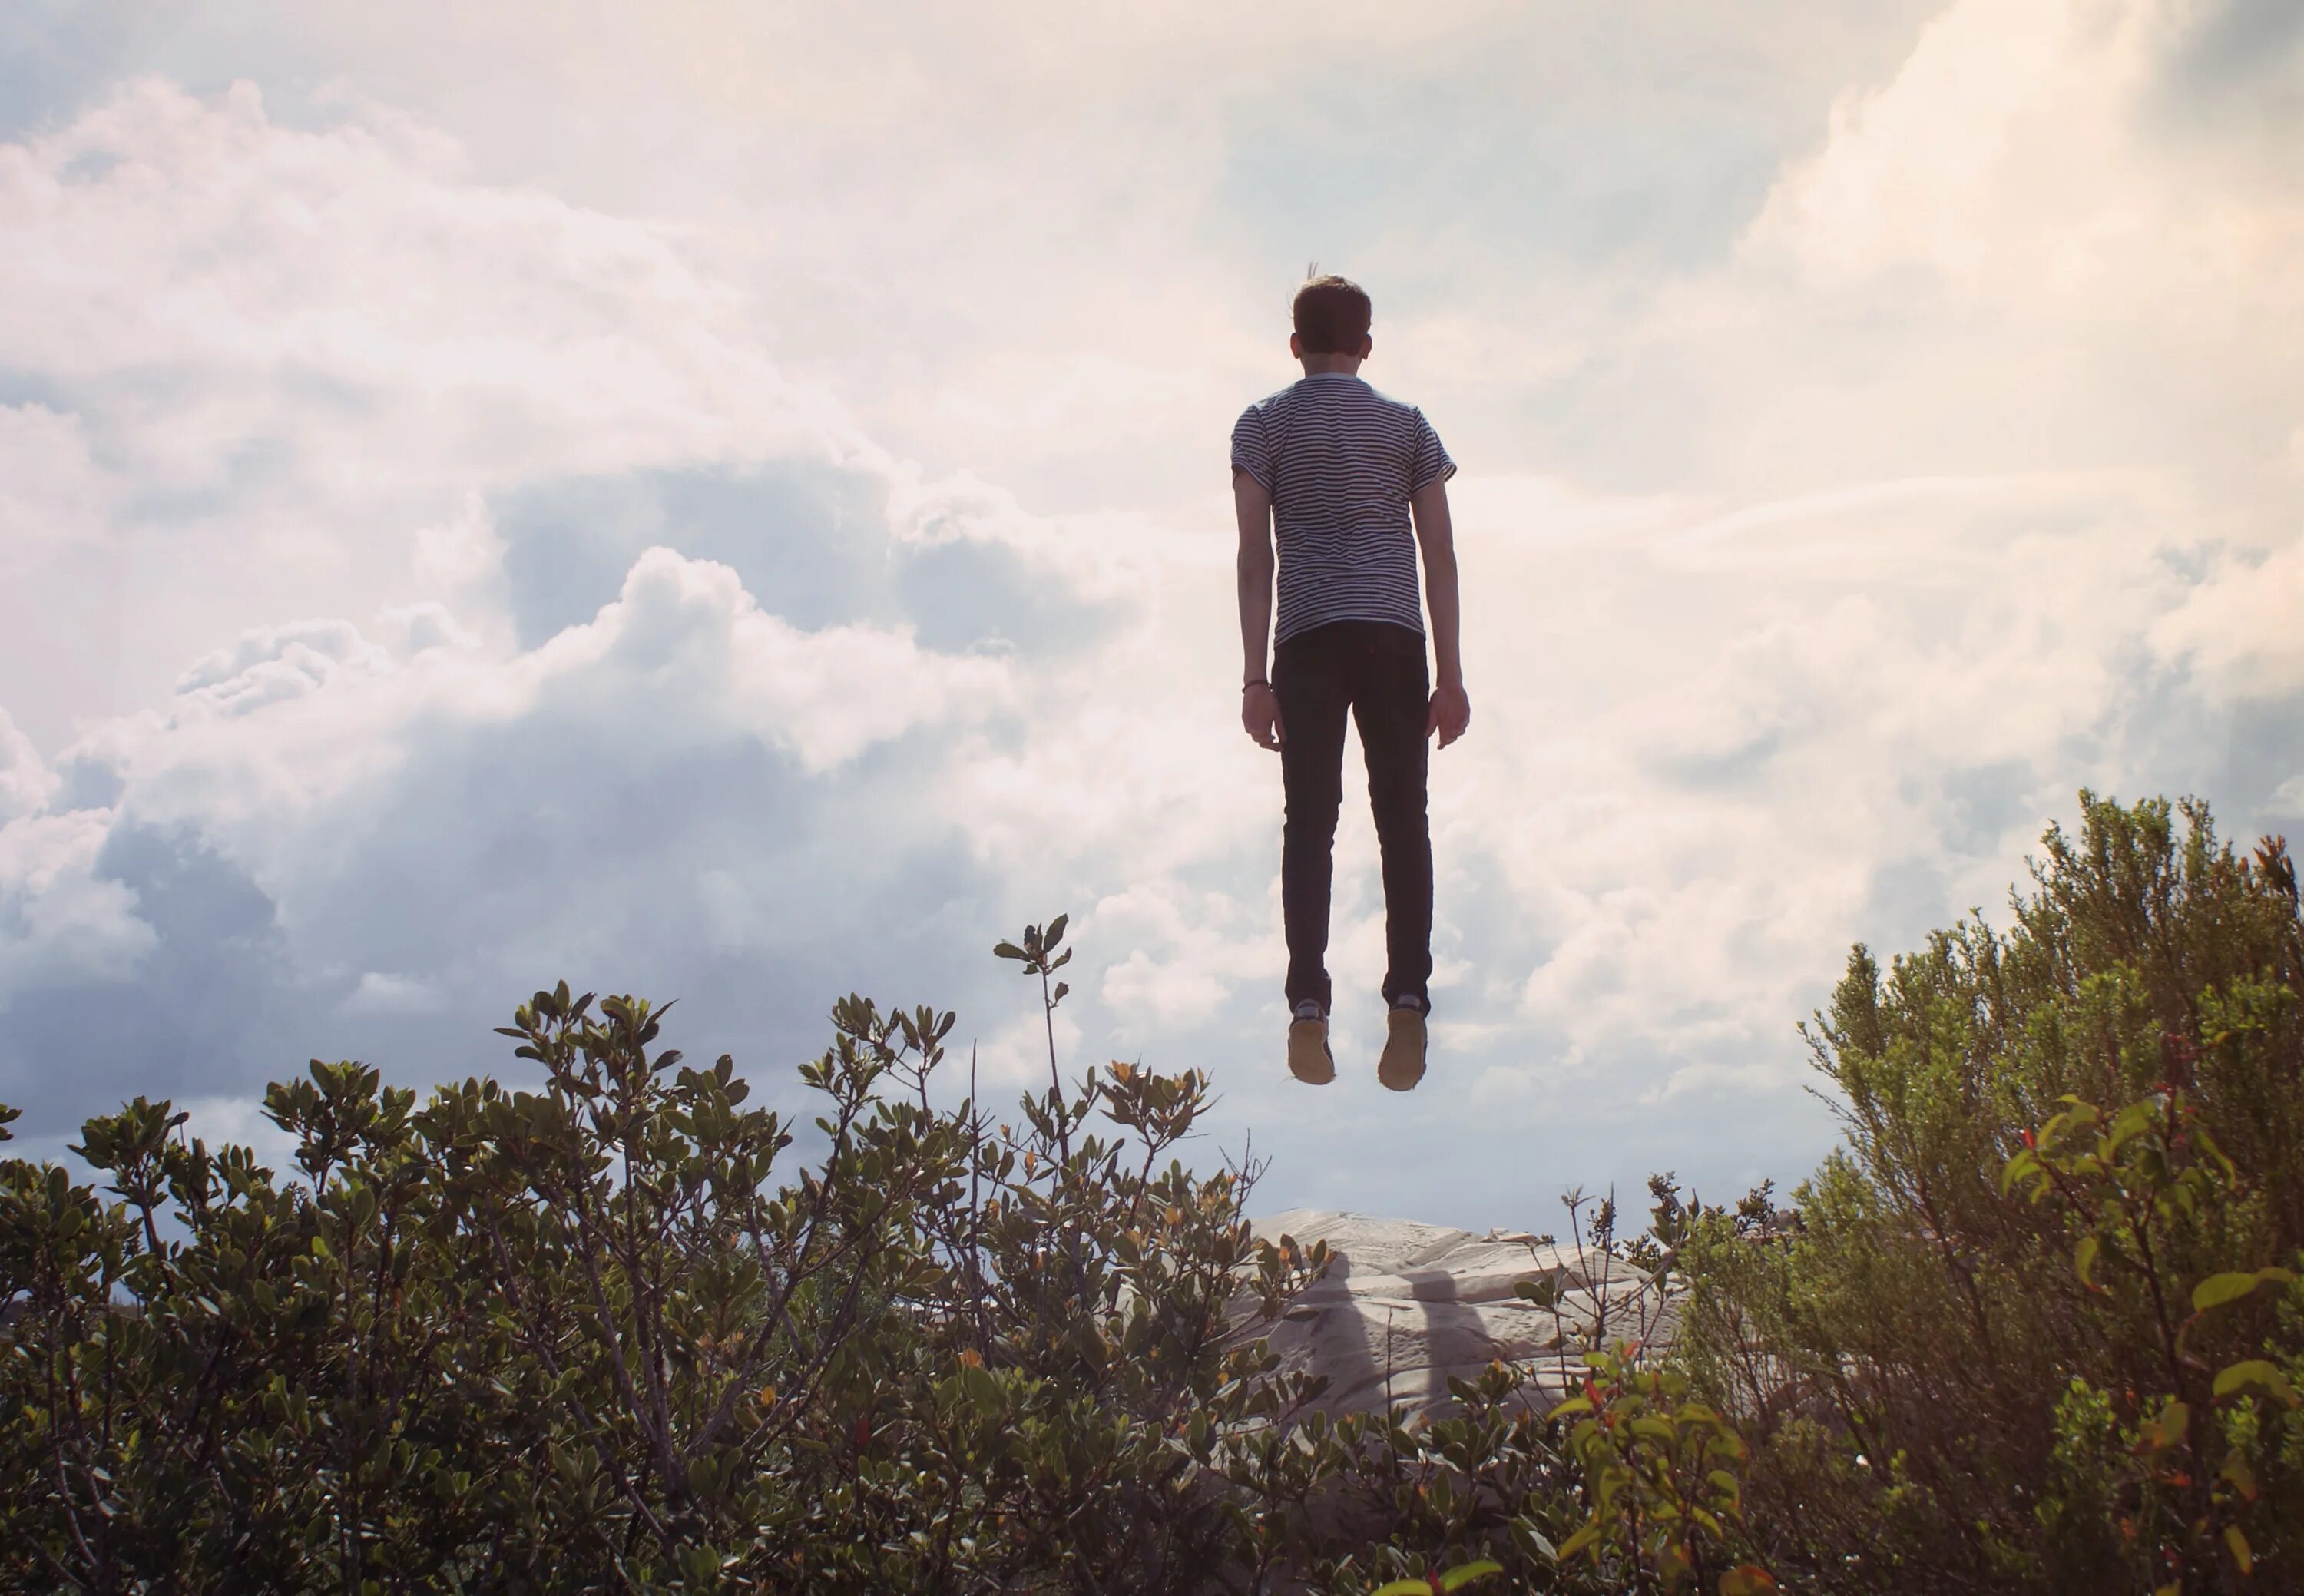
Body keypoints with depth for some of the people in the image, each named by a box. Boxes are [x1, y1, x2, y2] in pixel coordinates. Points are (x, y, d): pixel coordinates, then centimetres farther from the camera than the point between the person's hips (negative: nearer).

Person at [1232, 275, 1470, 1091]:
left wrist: (1257, 677, -2)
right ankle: (1408, 999, -11)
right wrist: (1450, 676, 8)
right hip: (1395, 635, 1)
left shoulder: (1264, 425, 9)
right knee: (1402, 817, 2)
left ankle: (1308, 1004, -13)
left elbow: (1255, 556, 0)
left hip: (1309, 638, -1)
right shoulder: (1408, 425, 14)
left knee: (1310, 820, 0)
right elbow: (1440, 557, 7)